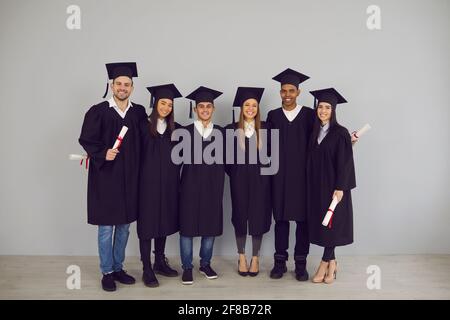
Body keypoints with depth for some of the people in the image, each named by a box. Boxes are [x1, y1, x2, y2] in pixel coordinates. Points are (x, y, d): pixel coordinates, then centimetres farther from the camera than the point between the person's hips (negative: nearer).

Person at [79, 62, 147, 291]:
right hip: (106, 178, -4)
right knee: (106, 227, 4)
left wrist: (138, 166, 1)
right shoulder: (98, 111, -5)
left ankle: (118, 268, 29)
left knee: (124, 226, 13)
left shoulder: (139, 113, 5)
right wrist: (103, 154, -20)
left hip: (129, 178, 4)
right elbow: (86, 139, -5)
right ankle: (107, 272, 20)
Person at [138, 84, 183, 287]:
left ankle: (160, 262, 27)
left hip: (169, 183, 4)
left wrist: (175, 177, 5)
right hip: (148, 182, -4)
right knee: (147, 223, 1)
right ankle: (147, 270, 9)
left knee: (164, 221, 12)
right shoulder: (144, 126, -2)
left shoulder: (175, 129, 7)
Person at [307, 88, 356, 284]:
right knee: (320, 223, 8)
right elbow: (312, 161, 11)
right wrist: (311, 185, 7)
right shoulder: (314, 132, 9)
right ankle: (331, 263, 20)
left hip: (333, 186, -6)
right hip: (317, 185, 6)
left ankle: (325, 263, 10)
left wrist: (340, 187, -17)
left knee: (330, 223, 0)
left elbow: (344, 162, -12)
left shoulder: (340, 133, -8)